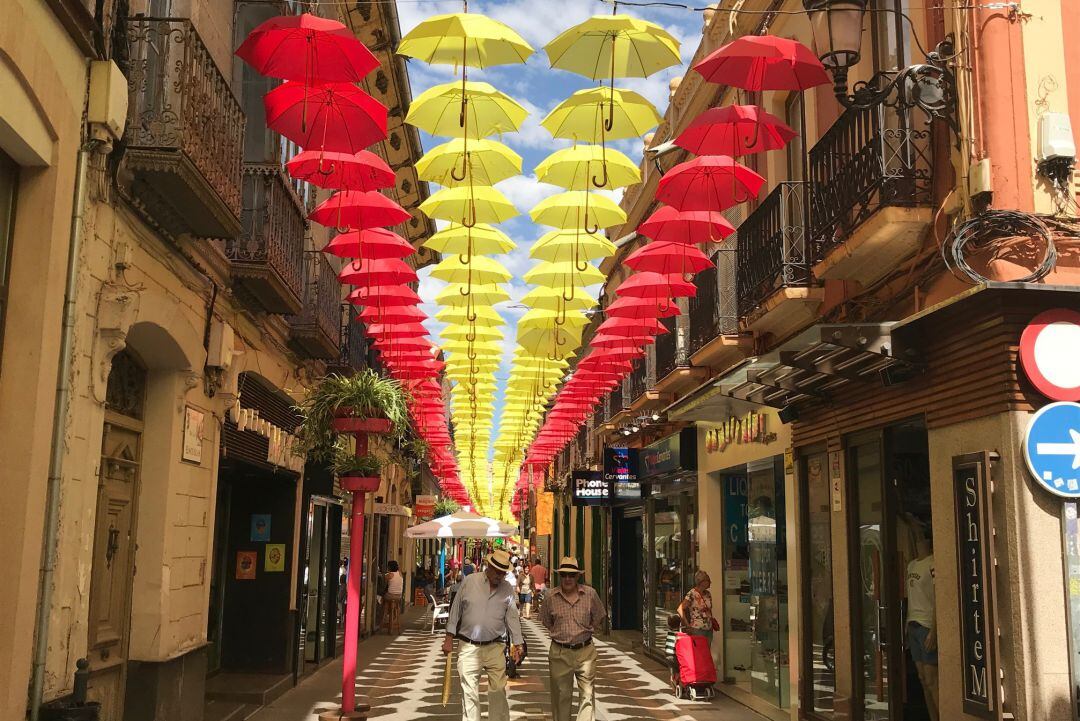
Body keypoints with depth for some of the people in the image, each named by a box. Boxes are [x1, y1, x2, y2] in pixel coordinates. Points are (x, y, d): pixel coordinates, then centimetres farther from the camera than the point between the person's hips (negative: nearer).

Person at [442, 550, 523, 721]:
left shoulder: (507, 589, 3)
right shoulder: (469, 582, -2)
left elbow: (512, 617, 7)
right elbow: (456, 610, 3)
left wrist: (517, 644, 3)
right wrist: (449, 637, 3)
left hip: (495, 647, 2)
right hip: (469, 647, -1)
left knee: (498, 690, 5)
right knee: (469, 692, 1)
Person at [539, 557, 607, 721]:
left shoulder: (590, 593, -3)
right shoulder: (551, 597, -2)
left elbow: (599, 618, 10)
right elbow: (545, 621, 13)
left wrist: (588, 631, 5)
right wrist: (559, 634, 7)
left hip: (585, 651, 0)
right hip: (560, 653, 0)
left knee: (587, 693, -2)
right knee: (561, 694, 9)